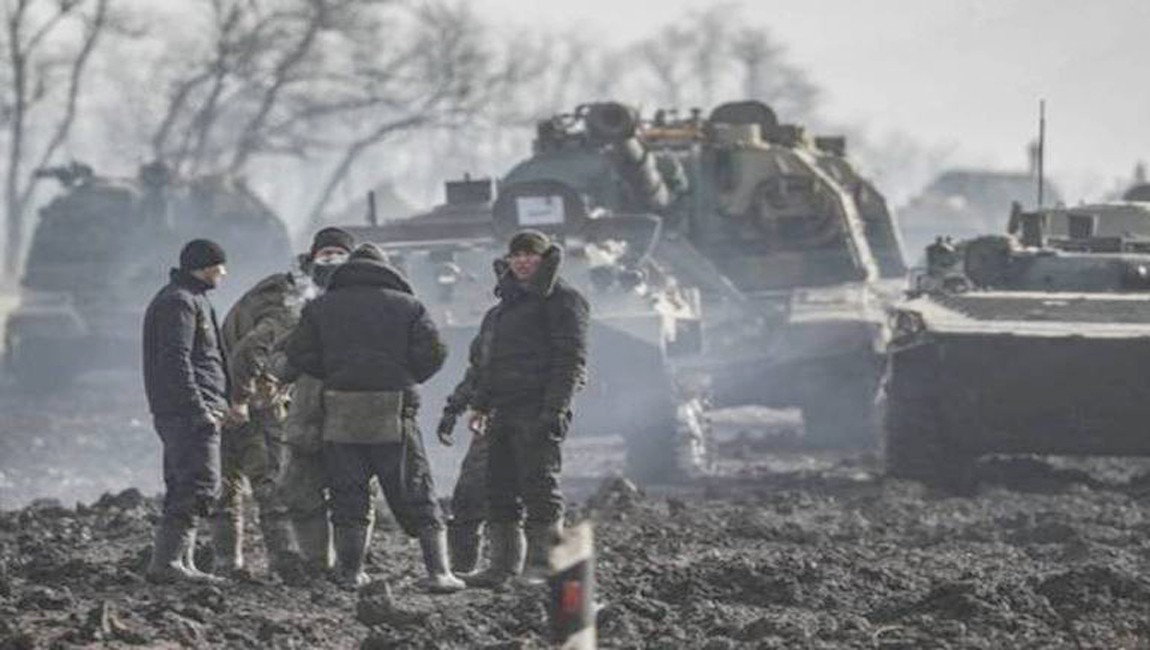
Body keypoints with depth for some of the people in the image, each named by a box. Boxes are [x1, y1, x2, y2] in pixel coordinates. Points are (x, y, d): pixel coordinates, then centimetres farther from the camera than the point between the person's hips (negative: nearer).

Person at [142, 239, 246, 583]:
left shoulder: (192, 300, 23)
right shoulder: (180, 302, -11)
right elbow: (175, 362, -20)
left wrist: (225, 405, 23)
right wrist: (199, 409, -22)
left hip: (185, 413, 11)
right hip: (187, 412, -11)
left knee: (182, 490, 11)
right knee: (199, 487, -14)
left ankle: (182, 563, 13)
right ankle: (166, 562, -18)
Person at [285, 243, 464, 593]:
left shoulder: (321, 306, 11)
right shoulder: (408, 305, 8)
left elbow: (298, 353, 2)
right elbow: (433, 352, -2)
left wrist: (333, 374, 14)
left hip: (340, 415, 1)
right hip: (393, 415, -1)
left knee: (347, 498, 9)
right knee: (416, 497, 3)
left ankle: (350, 572, 6)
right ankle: (438, 571, -4)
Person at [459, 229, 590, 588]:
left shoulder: (562, 300, -3)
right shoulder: (508, 301, 23)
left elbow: (570, 357, -12)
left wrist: (555, 408, -20)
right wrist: (480, 405, 20)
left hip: (540, 407, -9)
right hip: (505, 408, 9)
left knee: (539, 483, -10)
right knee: (499, 487, 6)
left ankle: (543, 564, -7)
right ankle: (503, 565, 9)